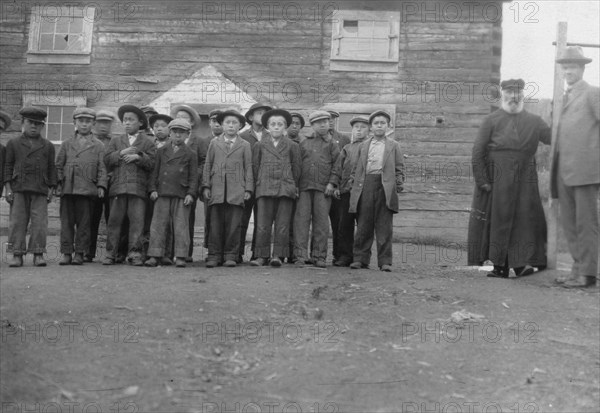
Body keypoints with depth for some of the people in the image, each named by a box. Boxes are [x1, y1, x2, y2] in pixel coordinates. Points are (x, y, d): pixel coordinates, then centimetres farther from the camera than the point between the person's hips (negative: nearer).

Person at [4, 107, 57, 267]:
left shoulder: (48, 146, 13)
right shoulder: (13, 143, 12)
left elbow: (52, 168, 11)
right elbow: (8, 166, 8)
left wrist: (51, 190, 4)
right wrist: (8, 188, -1)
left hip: (40, 190, 0)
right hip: (18, 189, 0)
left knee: (39, 222, -5)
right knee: (17, 221, -1)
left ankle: (38, 254, -1)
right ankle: (17, 254, 2)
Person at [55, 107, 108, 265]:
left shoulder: (98, 146, 12)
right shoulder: (66, 144, 16)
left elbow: (102, 168, 7)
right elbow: (59, 165, 14)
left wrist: (101, 186, -4)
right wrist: (58, 184, 3)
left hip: (87, 189, -1)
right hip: (67, 188, 1)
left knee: (84, 222, 0)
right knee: (67, 221, 1)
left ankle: (79, 253, 6)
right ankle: (66, 253, 6)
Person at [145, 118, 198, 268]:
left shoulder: (190, 154, 8)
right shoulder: (161, 151, 14)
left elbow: (193, 176, 4)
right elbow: (155, 172, 14)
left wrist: (190, 194, -6)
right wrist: (153, 189, 3)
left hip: (181, 195, -2)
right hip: (162, 194, 2)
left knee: (181, 226, -2)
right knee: (159, 224, 0)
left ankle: (180, 257, 3)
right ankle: (154, 256, 3)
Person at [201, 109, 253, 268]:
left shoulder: (245, 145, 12)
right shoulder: (214, 143, 15)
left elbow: (248, 168, 10)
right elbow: (207, 166, 13)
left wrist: (248, 189, 2)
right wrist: (206, 186, 5)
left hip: (236, 191, -1)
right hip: (217, 190, 1)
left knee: (233, 225, -2)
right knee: (216, 225, -1)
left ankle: (230, 256, 5)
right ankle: (214, 256, 5)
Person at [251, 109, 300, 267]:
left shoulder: (292, 146, 10)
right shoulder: (260, 145, 12)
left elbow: (296, 168, 13)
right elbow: (255, 166, 15)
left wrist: (293, 186, 12)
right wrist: (258, 183, 11)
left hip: (285, 189, 0)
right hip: (264, 189, 0)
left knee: (282, 225, -3)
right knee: (263, 225, -4)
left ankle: (278, 255, 1)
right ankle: (262, 256, 1)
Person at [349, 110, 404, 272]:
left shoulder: (394, 146, 14)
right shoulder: (363, 146, 19)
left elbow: (399, 168, 11)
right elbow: (357, 168, 19)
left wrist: (399, 184, -1)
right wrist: (352, 182, 8)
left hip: (385, 187, -2)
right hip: (365, 186, 2)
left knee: (384, 227, -3)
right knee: (363, 225, 2)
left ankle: (385, 261, 2)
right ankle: (360, 259, 9)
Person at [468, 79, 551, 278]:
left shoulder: (534, 122, 12)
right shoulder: (491, 120, 4)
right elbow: (478, 152, 0)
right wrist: (482, 181, -8)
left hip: (524, 181, 2)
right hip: (497, 181, -2)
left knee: (524, 218, -5)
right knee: (498, 220, 1)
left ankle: (521, 262, -3)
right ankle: (500, 266, 7)